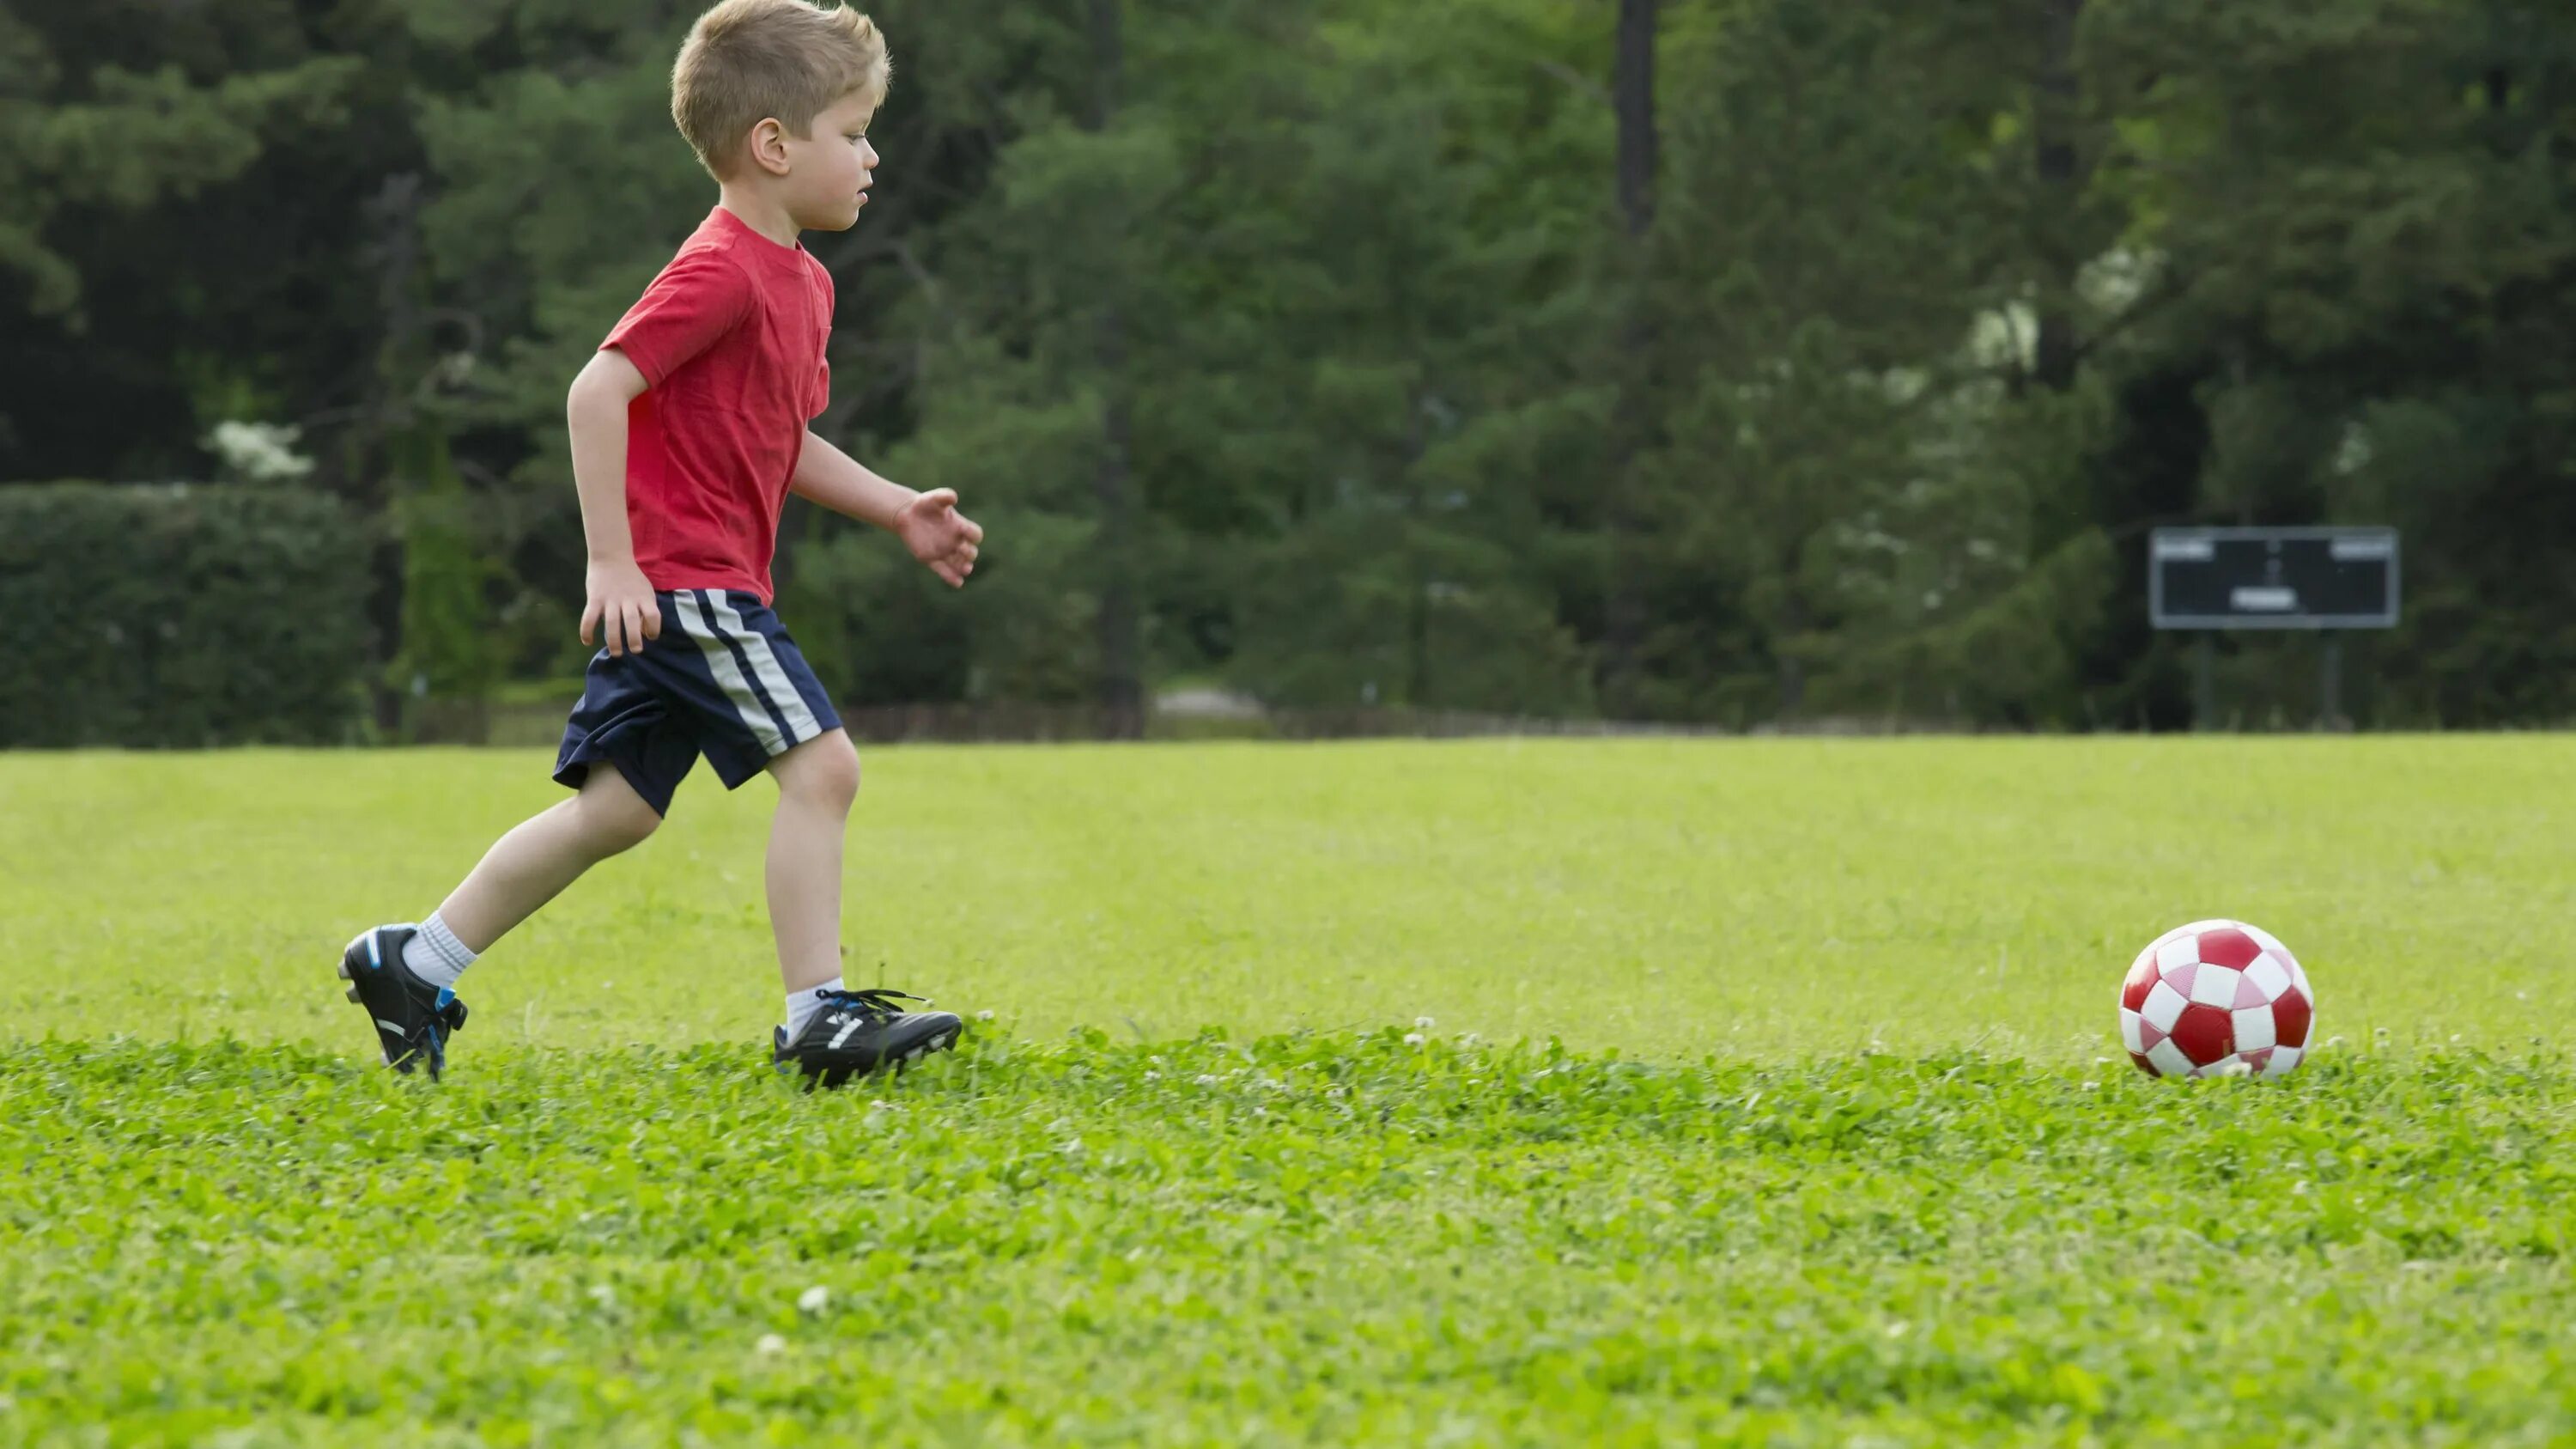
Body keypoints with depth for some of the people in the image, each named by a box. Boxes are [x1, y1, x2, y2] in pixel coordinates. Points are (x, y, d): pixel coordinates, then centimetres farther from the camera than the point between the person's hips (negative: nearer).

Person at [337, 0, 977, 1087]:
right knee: (820, 764, -12)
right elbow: (598, 389, -22)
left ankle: (415, 966, 18)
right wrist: (613, 562, -24)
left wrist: (897, 510, 17)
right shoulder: (719, 272, -16)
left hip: (672, 596, 10)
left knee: (615, 809, 11)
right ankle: (817, 1018, -10)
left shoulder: (800, 282, 16)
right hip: (683, 581, -10)